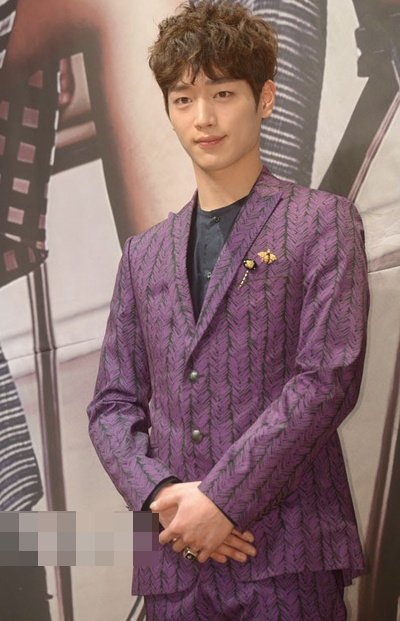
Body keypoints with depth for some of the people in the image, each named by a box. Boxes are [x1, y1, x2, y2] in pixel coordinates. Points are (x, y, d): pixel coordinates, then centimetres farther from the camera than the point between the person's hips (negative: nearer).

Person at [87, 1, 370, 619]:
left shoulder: (323, 222, 3)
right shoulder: (145, 253, 16)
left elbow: (329, 378, -8)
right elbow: (113, 401, 13)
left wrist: (221, 498, -13)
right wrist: (159, 494, -6)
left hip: (288, 557, -4)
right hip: (174, 563, 4)